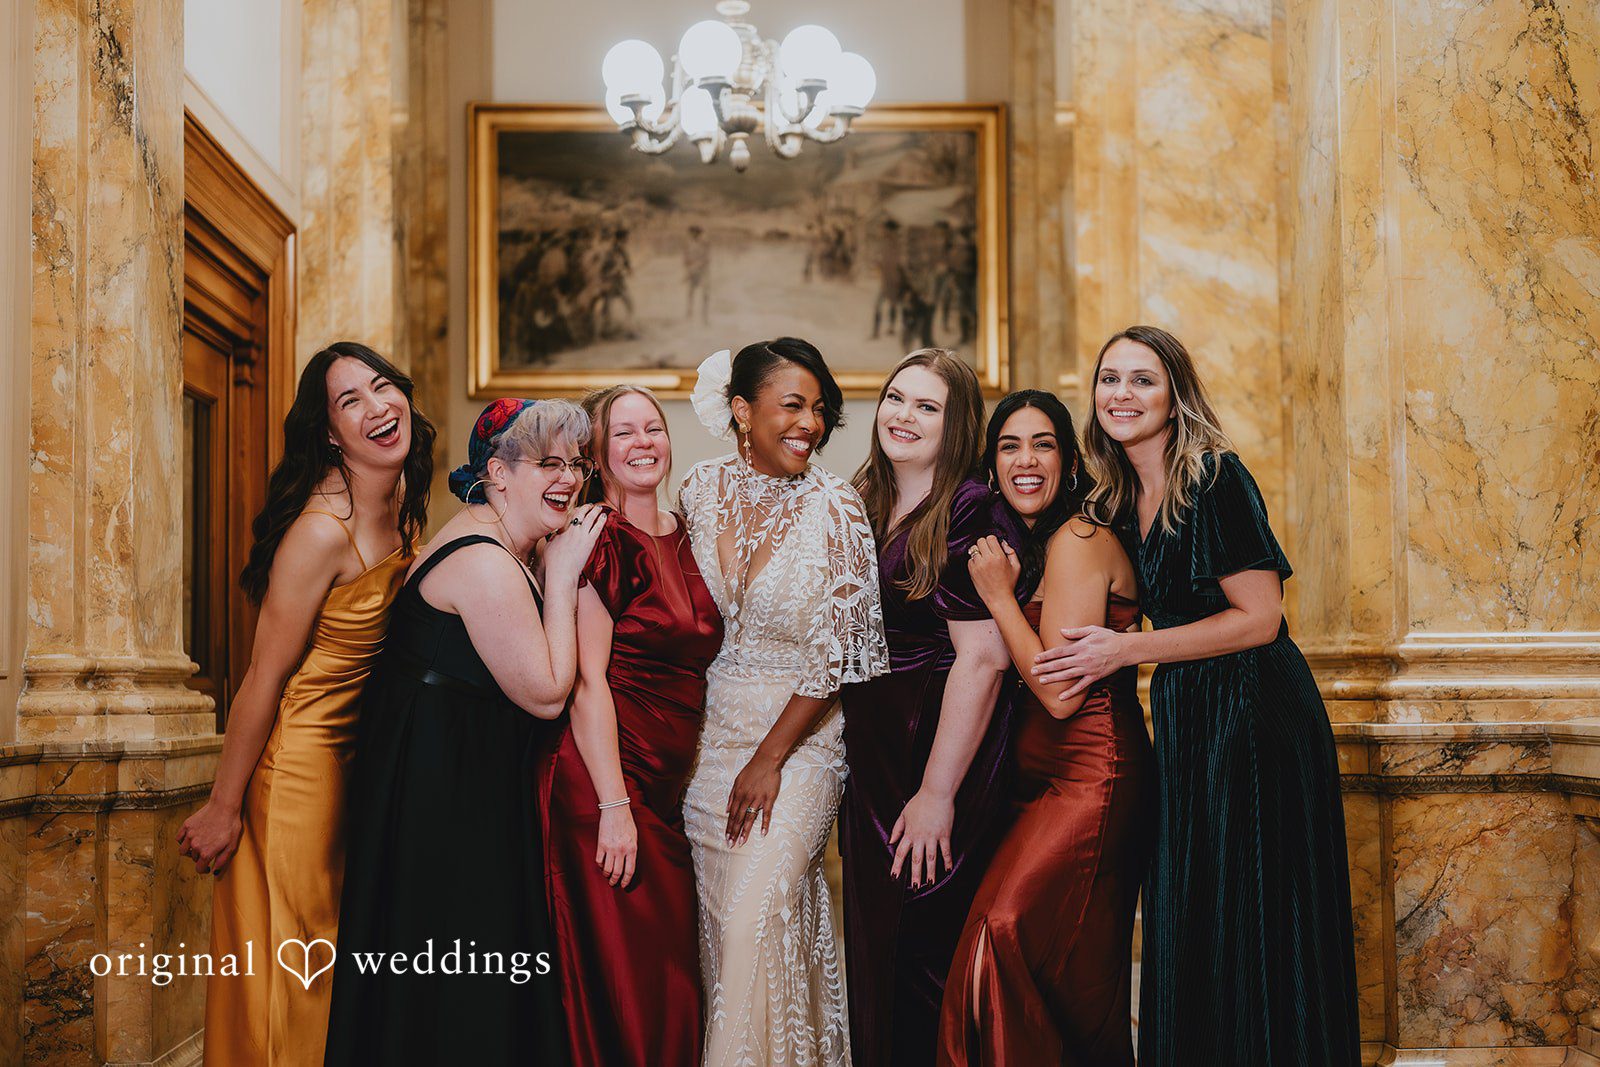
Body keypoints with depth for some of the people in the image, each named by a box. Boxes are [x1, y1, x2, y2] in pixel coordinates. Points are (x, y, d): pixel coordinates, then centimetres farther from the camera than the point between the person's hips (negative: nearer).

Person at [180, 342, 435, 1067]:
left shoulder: (404, 501, 1)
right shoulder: (323, 529, -24)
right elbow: (265, 676, -18)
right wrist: (224, 808, -13)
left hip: (358, 751, 8)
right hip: (296, 755, -8)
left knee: (340, 947, 18)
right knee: (289, 959, 2)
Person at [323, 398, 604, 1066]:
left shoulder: (500, 548, 12)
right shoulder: (486, 563, -21)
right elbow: (546, 695, -19)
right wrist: (563, 574, -16)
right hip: (443, 795, -11)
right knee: (453, 986, -1)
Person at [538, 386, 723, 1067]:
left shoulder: (682, 537, 14)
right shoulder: (599, 541, -9)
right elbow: (586, 680, -15)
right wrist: (614, 806, -20)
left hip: (666, 792, 8)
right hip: (602, 785, -7)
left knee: (671, 978, 9)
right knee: (626, 990, -5)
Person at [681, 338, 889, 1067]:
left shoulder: (834, 508, -11)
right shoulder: (703, 492, 1)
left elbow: (839, 656, -10)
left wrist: (769, 759, -11)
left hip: (798, 735, -4)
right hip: (711, 728, 4)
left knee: (757, 917, -12)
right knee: (715, 917, 7)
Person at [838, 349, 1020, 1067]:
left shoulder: (971, 513, -14)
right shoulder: (864, 505, 11)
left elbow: (983, 659, -20)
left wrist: (937, 793, -21)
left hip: (940, 758, -7)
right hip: (870, 759, 8)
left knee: (920, 958, 0)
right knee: (873, 948, 14)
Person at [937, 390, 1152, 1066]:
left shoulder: (1078, 540, -12)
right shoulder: (1032, 545, 17)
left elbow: (1061, 692, -18)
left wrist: (999, 595, -11)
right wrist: (1005, 591, 6)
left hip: (1091, 777, -10)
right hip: (1051, 781, 10)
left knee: (1005, 931, -18)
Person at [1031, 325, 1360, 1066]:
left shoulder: (1215, 479, -12)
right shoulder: (1121, 500, 11)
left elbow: (1259, 617, -15)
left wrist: (1124, 651, -14)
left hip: (1255, 718, -8)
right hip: (1183, 720, 8)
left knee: (1252, 936, -2)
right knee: (1186, 937, 9)